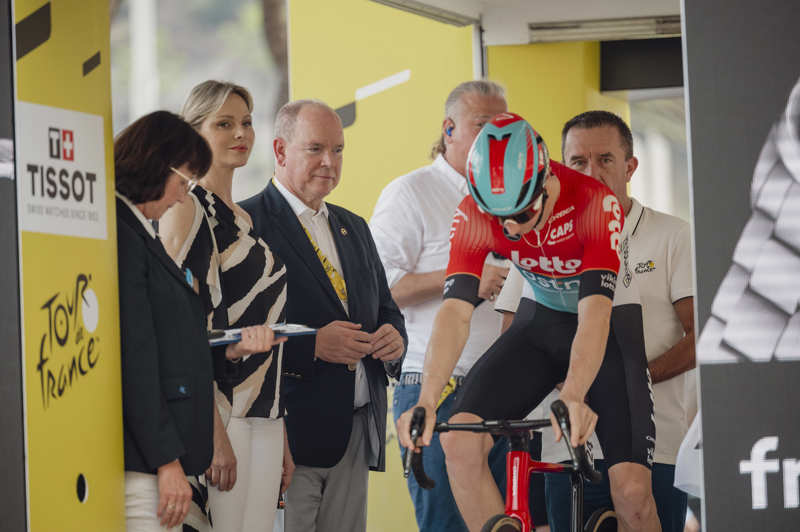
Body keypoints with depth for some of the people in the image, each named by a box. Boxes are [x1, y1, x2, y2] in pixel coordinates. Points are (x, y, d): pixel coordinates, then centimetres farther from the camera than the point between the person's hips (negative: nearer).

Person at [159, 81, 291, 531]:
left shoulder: (243, 219, 19)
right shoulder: (188, 209, -7)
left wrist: (282, 436, 17)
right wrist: (213, 431, -21)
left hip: (265, 417, 8)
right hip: (220, 409, -8)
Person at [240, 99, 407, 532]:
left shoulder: (354, 229, 20)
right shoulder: (247, 225, -6)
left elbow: (385, 308, 27)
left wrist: (393, 337, 3)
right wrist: (311, 346, -21)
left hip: (354, 435, 7)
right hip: (289, 428, -7)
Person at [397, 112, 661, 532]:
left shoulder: (594, 203, -30)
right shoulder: (473, 216, -20)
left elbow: (595, 313, -40)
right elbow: (454, 313, -27)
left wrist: (574, 396, -55)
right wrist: (426, 401, -41)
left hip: (608, 327, -3)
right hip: (542, 324, 3)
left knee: (632, 492, -17)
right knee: (460, 443, -21)